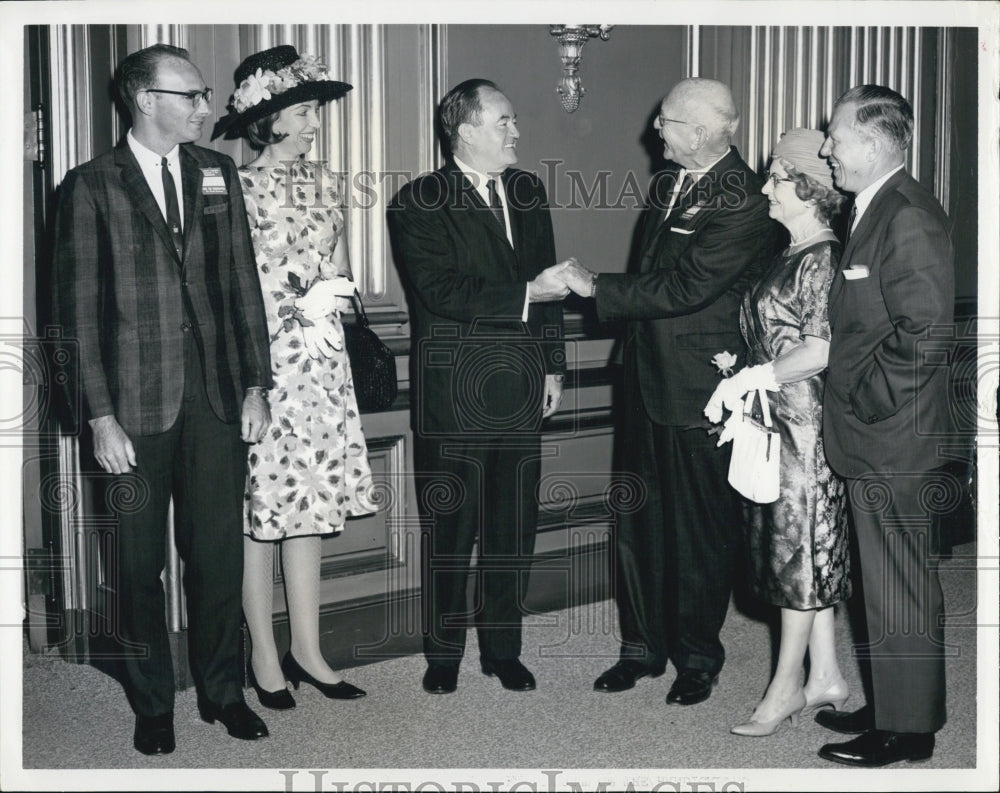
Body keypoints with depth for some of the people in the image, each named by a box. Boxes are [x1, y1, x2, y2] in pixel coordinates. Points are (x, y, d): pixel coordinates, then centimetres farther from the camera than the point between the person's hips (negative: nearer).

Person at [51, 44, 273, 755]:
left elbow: (244, 283, 10)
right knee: (139, 564, 9)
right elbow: (79, 309, -5)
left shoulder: (217, 174, 9)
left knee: (220, 554, 9)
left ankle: (222, 691, 26)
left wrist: (256, 385, 6)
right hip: (138, 405, -3)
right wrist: (100, 417, -10)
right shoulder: (91, 187, -4)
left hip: (218, 398, 3)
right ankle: (153, 704, 26)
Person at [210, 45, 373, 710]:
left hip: (322, 366, 6)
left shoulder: (322, 181, 11)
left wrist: (326, 297, -5)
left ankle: (307, 650, 16)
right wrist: (298, 310, -13)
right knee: (261, 507, 2)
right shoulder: (238, 189, -8)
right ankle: (265, 656, 12)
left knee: (311, 502, 8)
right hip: (263, 367, -5)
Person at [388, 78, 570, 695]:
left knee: (514, 528, 9)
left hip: (521, 386, 5)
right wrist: (526, 295, -20)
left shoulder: (528, 191, 13)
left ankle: (503, 648, 23)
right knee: (449, 527, 4)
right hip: (453, 390, -5)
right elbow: (439, 291, -17)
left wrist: (553, 366, 14)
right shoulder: (420, 203, -6)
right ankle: (444, 653, 18)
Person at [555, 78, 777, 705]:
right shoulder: (670, 183, 10)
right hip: (651, 379, 8)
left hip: (702, 391, -8)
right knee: (640, 522, 13)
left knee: (702, 531, 6)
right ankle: (643, 646, 27)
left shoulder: (740, 202, -16)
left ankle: (699, 657, 22)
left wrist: (597, 287, -16)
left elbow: (685, 288, -23)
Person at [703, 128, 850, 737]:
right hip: (778, 419, 9)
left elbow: (823, 349, -20)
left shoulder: (823, 259, -15)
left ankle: (787, 686, 10)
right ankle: (826, 678, 22)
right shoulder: (791, 255, 13)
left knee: (802, 547, 0)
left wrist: (750, 379, -20)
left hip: (805, 421, -9)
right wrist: (743, 384, 11)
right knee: (802, 550, 13)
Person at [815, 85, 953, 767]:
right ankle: (890, 708, 30)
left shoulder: (910, 217, -18)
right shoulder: (874, 211, 13)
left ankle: (907, 730, 14)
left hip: (895, 441, -10)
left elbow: (924, 333, -23)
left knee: (901, 589, 2)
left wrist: (867, 402, -16)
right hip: (874, 438, 10)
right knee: (886, 583, 18)